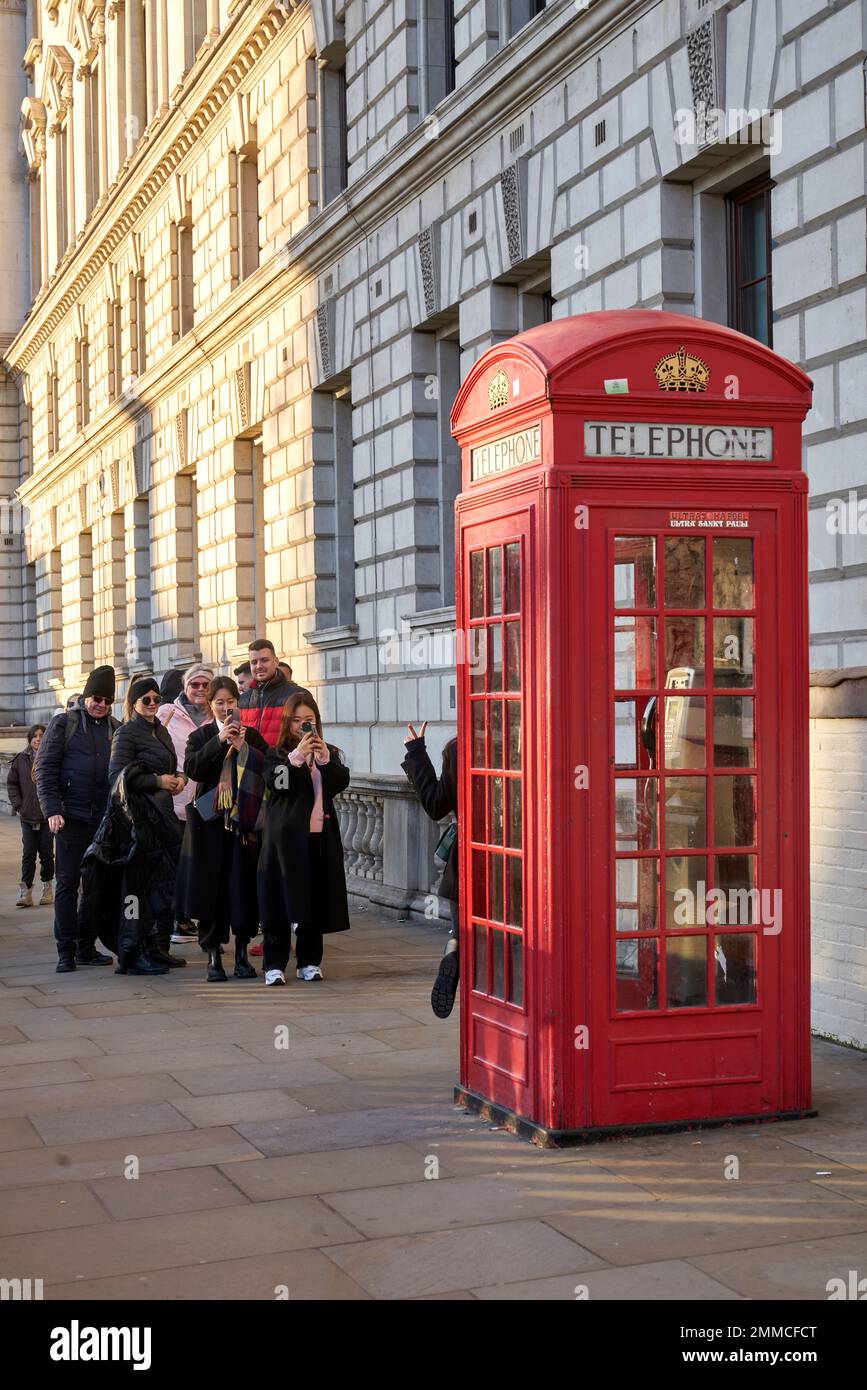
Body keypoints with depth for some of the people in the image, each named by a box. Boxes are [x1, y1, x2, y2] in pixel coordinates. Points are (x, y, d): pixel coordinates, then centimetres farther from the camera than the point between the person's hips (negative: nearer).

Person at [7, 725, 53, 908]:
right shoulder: (21, 760, 4)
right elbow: (11, 783, 10)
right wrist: (18, 805, 2)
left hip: (47, 816, -1)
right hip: (27, 816, 1)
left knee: (46, 853, 6)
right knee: (28, 854, 0)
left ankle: (47, 888, 20)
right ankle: (25, 891, 1)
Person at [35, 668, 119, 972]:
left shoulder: (117, 729, 11)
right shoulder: (64, 724, 1)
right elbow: (45, 769, -3)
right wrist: (52, 809, -13)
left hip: (105, 818, 4)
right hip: (72, 817, -3)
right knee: (67, 882, -1)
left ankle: (86, 947, 15)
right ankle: (66, 950, 3)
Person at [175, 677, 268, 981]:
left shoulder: (252, 736, 10)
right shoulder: (201, 736, 8)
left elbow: (268, 768, -3)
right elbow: (192, 769, -9)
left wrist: (243, 747, -12)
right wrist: (219, 741, -15)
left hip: (244, 822, 1)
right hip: (210, 822, -1)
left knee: (243, 886, 1)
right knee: (211, 887, -2)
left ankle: (242, 953, 12)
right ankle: (213, 955, 6)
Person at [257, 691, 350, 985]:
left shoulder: (329, 753, 13)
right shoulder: (277, 754, 3)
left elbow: (341, 783, -2)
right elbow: (275, 783, -15)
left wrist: (324, 758, -16)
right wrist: (297, 756, -24)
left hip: (320, 836, 3)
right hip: (286, 836, -3)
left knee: (316, 900, 7)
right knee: (282, 899, -3)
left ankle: (309, 961, 17)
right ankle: (274, 965, 1)